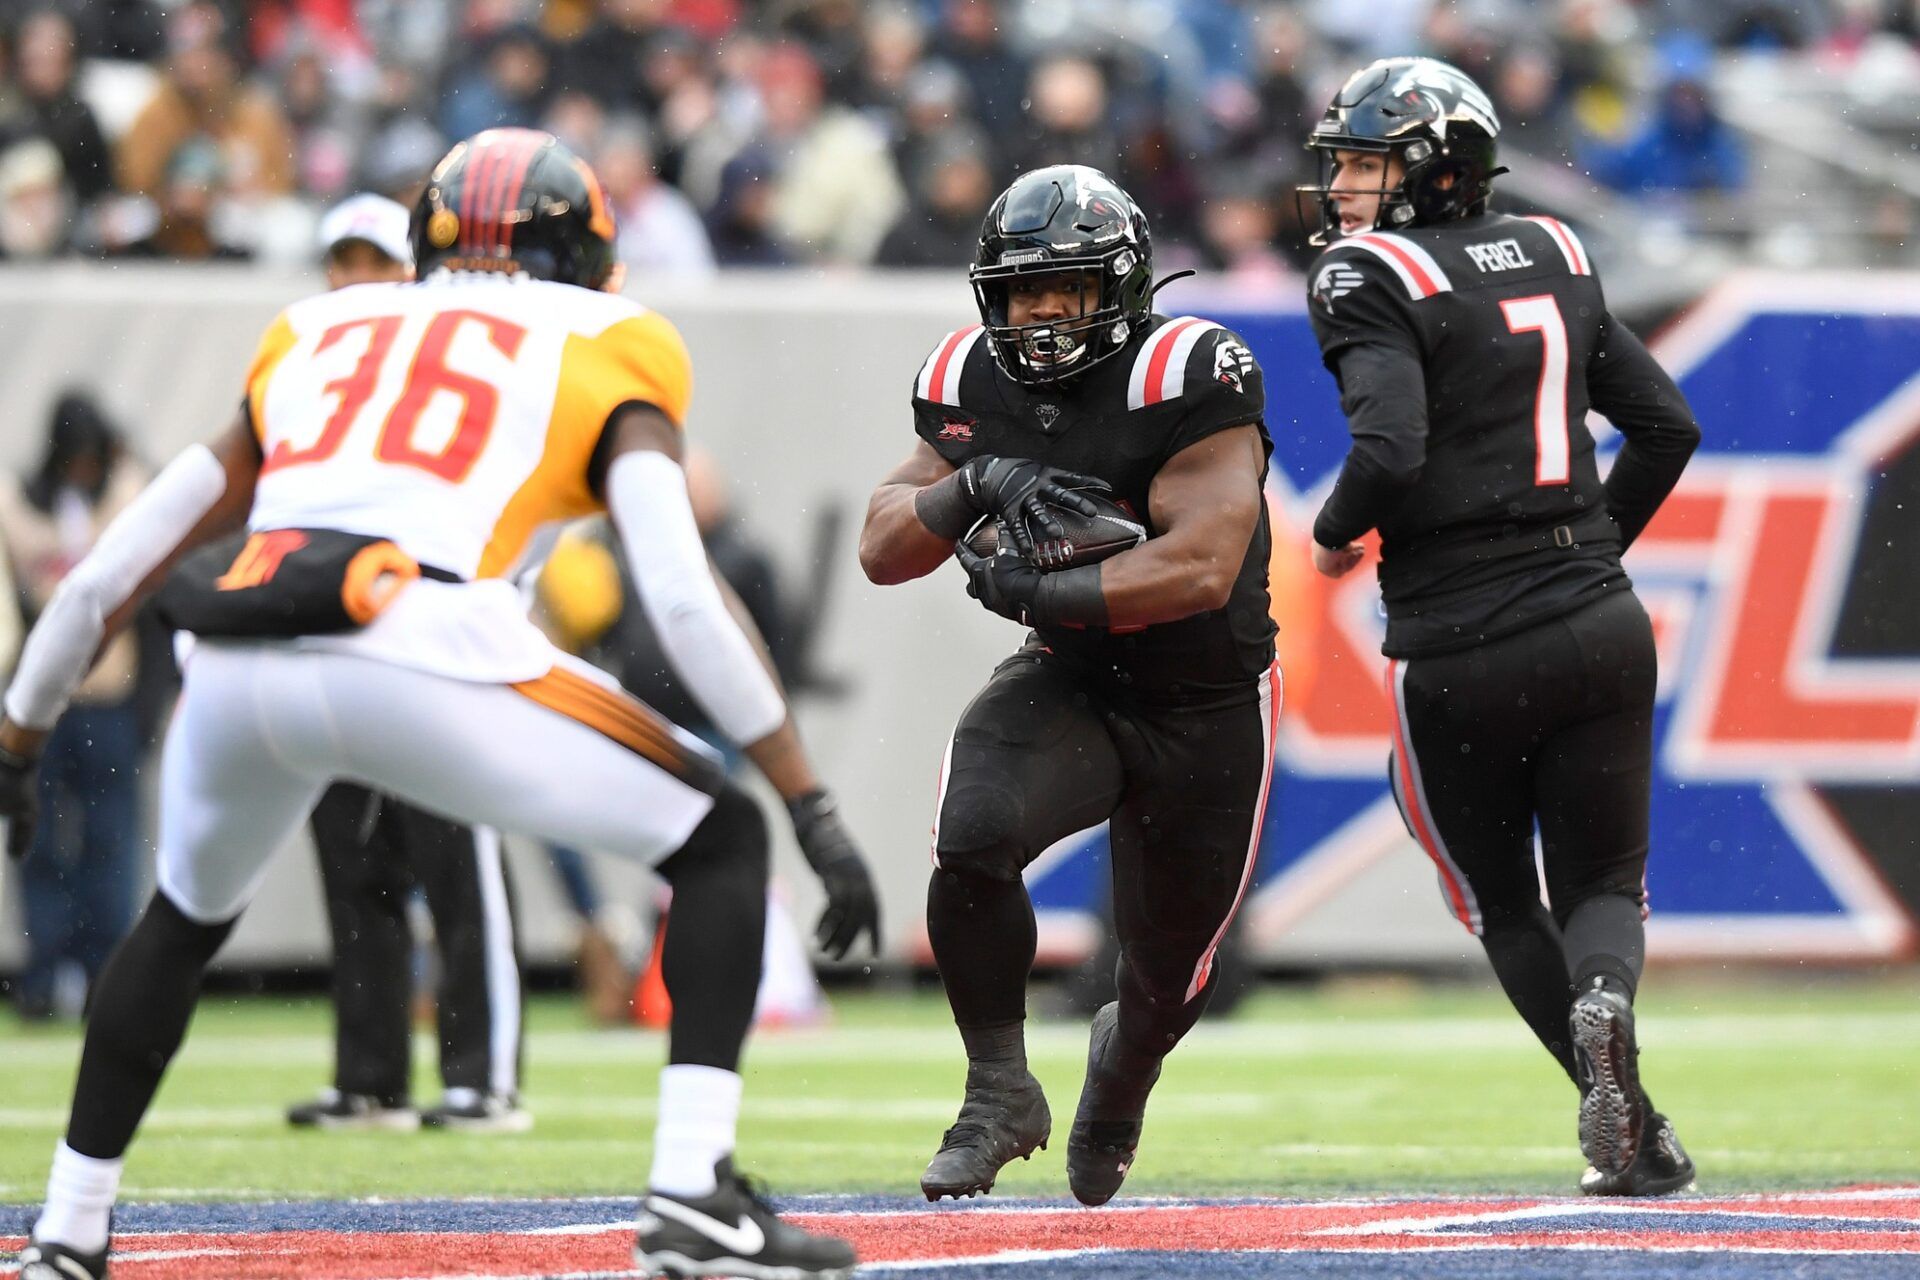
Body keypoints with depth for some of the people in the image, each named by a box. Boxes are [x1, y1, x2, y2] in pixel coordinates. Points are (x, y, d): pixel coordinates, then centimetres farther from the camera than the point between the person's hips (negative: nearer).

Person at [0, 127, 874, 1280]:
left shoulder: (314, 342, 32)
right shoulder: (603, 351, 20)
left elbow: (103, 584, 32)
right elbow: (688, 599, 5)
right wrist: (819, 813, 5)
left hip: (240, 667, 4)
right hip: (421, 655, -4)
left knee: (188, 916, 34)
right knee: (722, 841, 13)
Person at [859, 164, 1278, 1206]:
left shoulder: (1188, 379, -24)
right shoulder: (975, 384, -6)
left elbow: (1201, 568, -32)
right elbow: (883, 550, -4)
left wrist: (1030, 590, -27)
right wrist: (978, 481, -23)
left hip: (1207, 708, -3)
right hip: (1069, 685, 3)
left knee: (1168, 974, 11)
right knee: (973, 835, -29)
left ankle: (1122, 1065, 51)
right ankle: (1000, 1093, -10)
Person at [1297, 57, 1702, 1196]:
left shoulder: (1375, 280, -9)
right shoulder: (1555, 259, 11)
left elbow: (1390, 452, -22)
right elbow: (1668, 427, 13)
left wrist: (1335, 536, -2)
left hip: (1462, 648, -4)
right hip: (1599, 623, 4)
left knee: (1503, 907, 15)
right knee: (1604, 886, 15)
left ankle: (1634, 1130, -1)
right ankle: (1603, 1000, -20)